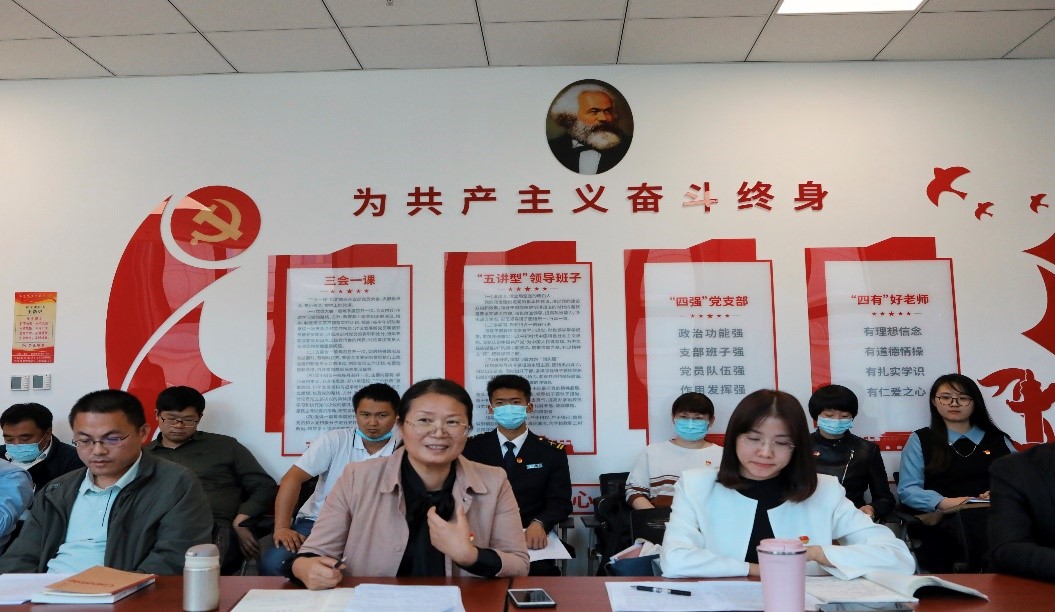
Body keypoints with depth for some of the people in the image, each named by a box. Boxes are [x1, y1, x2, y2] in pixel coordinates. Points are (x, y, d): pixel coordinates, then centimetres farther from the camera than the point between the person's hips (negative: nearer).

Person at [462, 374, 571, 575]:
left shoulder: (551, 452, 9)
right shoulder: (472, 448, 10)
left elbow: (561, 502, 2)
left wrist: (539, 524, -21)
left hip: (531, 539, 0)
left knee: (540, 571, -33)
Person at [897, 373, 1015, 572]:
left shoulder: (998, 440, 24)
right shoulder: (920, 440, 15)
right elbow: (907, 490, 5)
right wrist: (944, 502, -13)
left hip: (995, 515, 2)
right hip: (940, 520, -2)